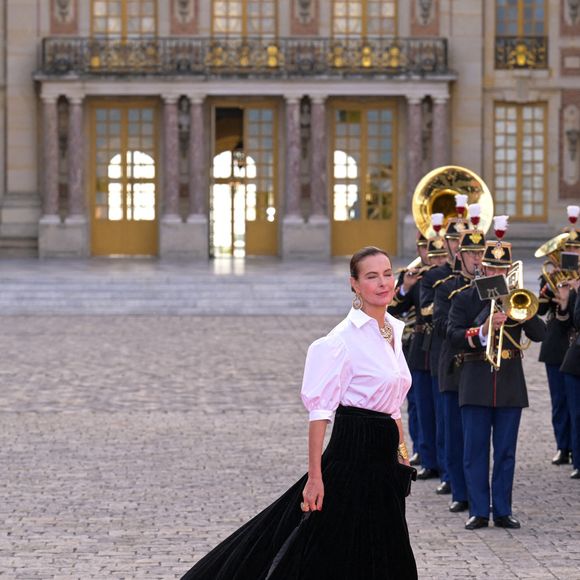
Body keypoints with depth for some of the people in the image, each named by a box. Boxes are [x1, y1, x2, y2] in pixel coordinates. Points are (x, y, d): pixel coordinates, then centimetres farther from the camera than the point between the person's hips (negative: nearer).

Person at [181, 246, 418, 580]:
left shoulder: (395, 330, 12)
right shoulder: (343, 339, -12)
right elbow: (320, 411, -16)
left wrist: (401, 449, 14)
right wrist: (315, 477, -21)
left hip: (385, 459, 8)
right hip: (352, 455, -8)